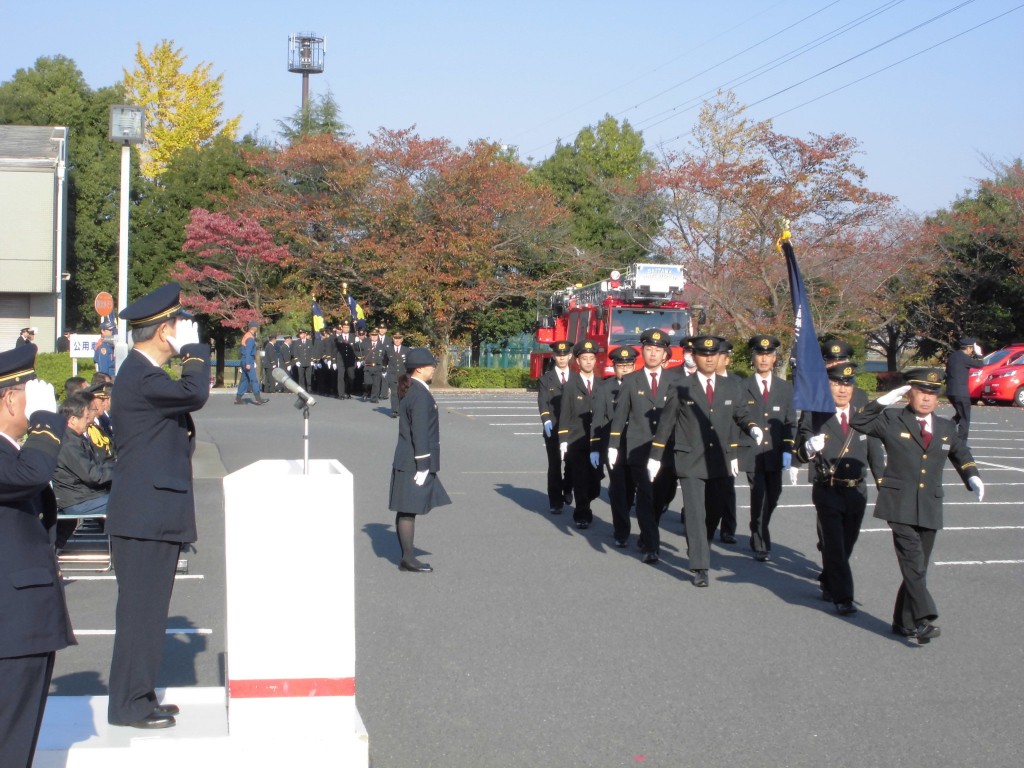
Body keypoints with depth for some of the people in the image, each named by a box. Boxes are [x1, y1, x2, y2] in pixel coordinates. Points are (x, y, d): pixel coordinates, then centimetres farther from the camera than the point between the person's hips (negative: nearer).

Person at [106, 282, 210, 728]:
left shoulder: (144, 373, 16)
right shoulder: (140, 378, -18)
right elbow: (194, 393, -29)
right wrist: (194, 349, -18)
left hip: (154, 514, 11)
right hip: (144, 517, -11)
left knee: (148, 608, 16)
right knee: (139, 608, -3)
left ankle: (139, 695, 25)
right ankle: (129, 704, 6)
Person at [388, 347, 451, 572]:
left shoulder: (409, 390, 13)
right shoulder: (420, 394, -18)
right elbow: (420, 432, -21)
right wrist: (422, 465, -19)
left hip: (406, 461, 10)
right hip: (414, 463, -10)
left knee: (407, 511, 13)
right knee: (409, 511, -3)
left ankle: (406, 557, 20)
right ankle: (408, 559, 3)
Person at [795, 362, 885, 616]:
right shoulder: (813, 416, -5)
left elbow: (875, 455, 11)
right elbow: (799, 453, -7)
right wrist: (809, 448, -30)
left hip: (857, 492, 4)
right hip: (827, 492, -4)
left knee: (847, 544, 16)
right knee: (834, 545, -8)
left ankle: (828, 584, 37)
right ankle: (843, 597, -3)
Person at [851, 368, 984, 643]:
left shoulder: (947, 428, 14)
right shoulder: (891, 420, 2)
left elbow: (961, 453, 27)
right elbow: (858, 423, 1)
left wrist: (972, 476, 10)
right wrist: (883, 401, -7)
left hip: (930, 509, 5)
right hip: (900, 505, -4)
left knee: (919, 567, 9)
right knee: (913, 561, -16)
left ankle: (904, 621, 21)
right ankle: (923, 620, -21)